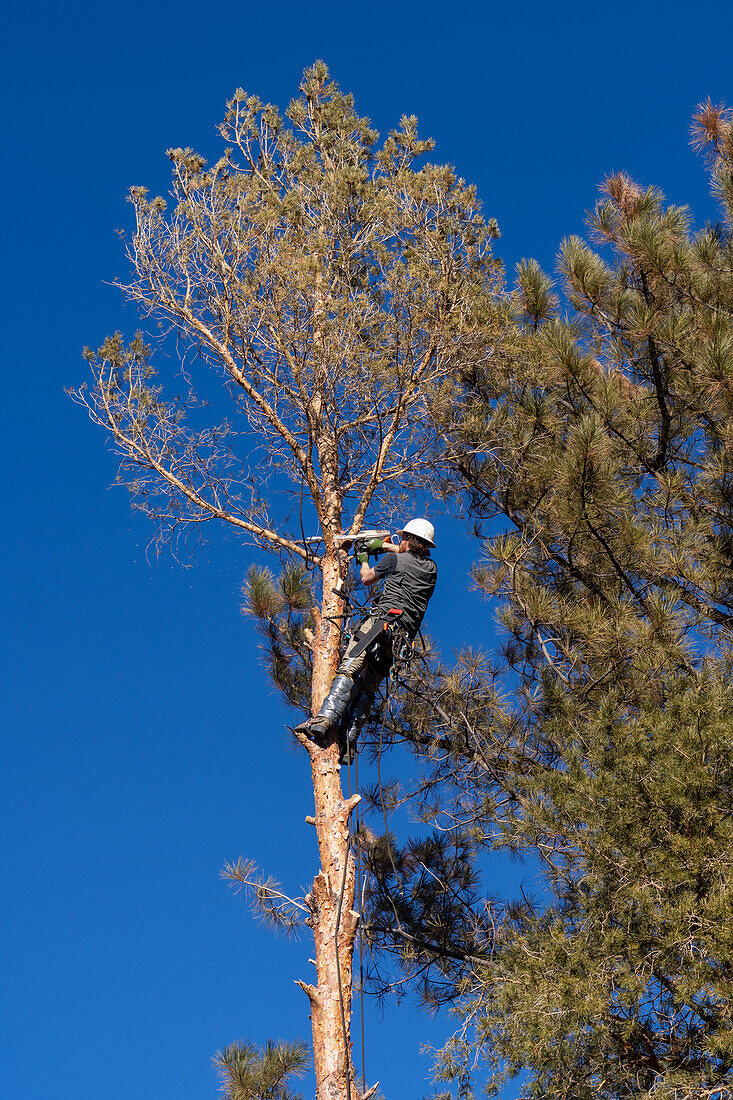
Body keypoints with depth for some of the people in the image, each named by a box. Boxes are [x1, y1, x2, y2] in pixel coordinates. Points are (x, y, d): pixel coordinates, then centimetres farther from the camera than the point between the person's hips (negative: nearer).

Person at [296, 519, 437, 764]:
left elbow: (367, 579, 22)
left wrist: (364, 561, 42)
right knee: (367, 689, 5)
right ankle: (347, 745, -8)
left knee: (348, 672, -18)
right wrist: (383, 545, 54)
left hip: (382, 622, -6)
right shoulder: (431, 569, 20)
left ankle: (324, 721, -37)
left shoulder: (393, 559, 5)